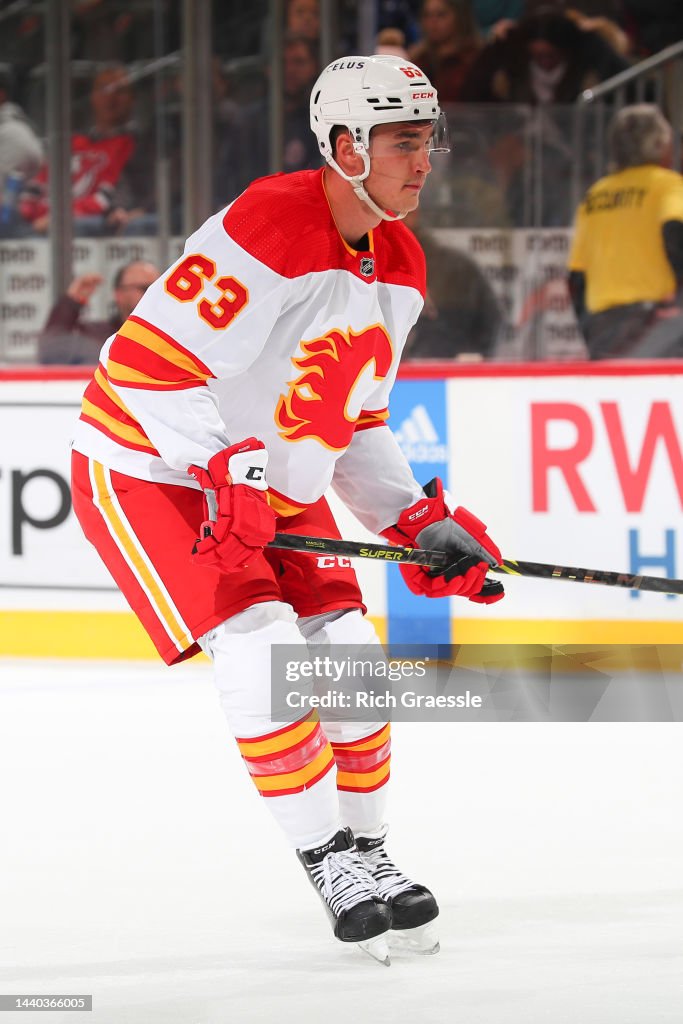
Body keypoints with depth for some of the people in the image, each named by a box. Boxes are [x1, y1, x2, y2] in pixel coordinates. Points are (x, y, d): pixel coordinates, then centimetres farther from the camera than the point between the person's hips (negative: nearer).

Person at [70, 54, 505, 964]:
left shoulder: (398, 267, 3)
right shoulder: (268, 232, -26)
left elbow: (353, 423, 14)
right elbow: (145, 364, -28)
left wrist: (419, 522, 4)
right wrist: (225, 471, -35)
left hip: (274, 486, 8)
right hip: (149, 470, -8)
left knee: (349, 656, 1)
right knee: (262, 651, -20)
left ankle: (367, 851, 18)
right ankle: (326, 856, -7)